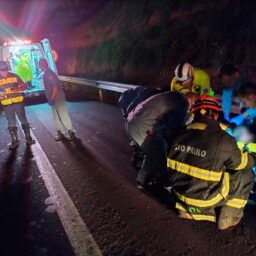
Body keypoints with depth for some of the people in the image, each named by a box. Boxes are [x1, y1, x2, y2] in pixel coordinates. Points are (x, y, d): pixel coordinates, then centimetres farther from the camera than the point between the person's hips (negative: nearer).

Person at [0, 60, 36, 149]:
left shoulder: (14, 76, 0)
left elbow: (23, 86, 1)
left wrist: (15, 89, -16)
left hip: (18, 102, -1)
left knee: (23, 120, 5)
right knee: (11, 123, 7)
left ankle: (28, 138, 15)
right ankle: (15, 141, 16)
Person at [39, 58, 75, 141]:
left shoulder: (50, 73, -15)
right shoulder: (45, 74, 14)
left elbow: (55, 86, -23)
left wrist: (52, 98, -22)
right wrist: (50, 99, 18)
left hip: (58, 98, -10)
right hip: (53, 98, 10)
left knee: (64, 115, -5)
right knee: (56, 117, 13)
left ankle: (71, 132, 3)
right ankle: (60, 133, 22)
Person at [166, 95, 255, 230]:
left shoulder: (181, 134, -7)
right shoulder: (222, 140, -22)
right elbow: (241, 162, -3)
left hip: (180, 192, 5)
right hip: (206, 198, -5)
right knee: (245, 174, 11)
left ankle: (187, 209, 22)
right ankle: (228, 218, 20)